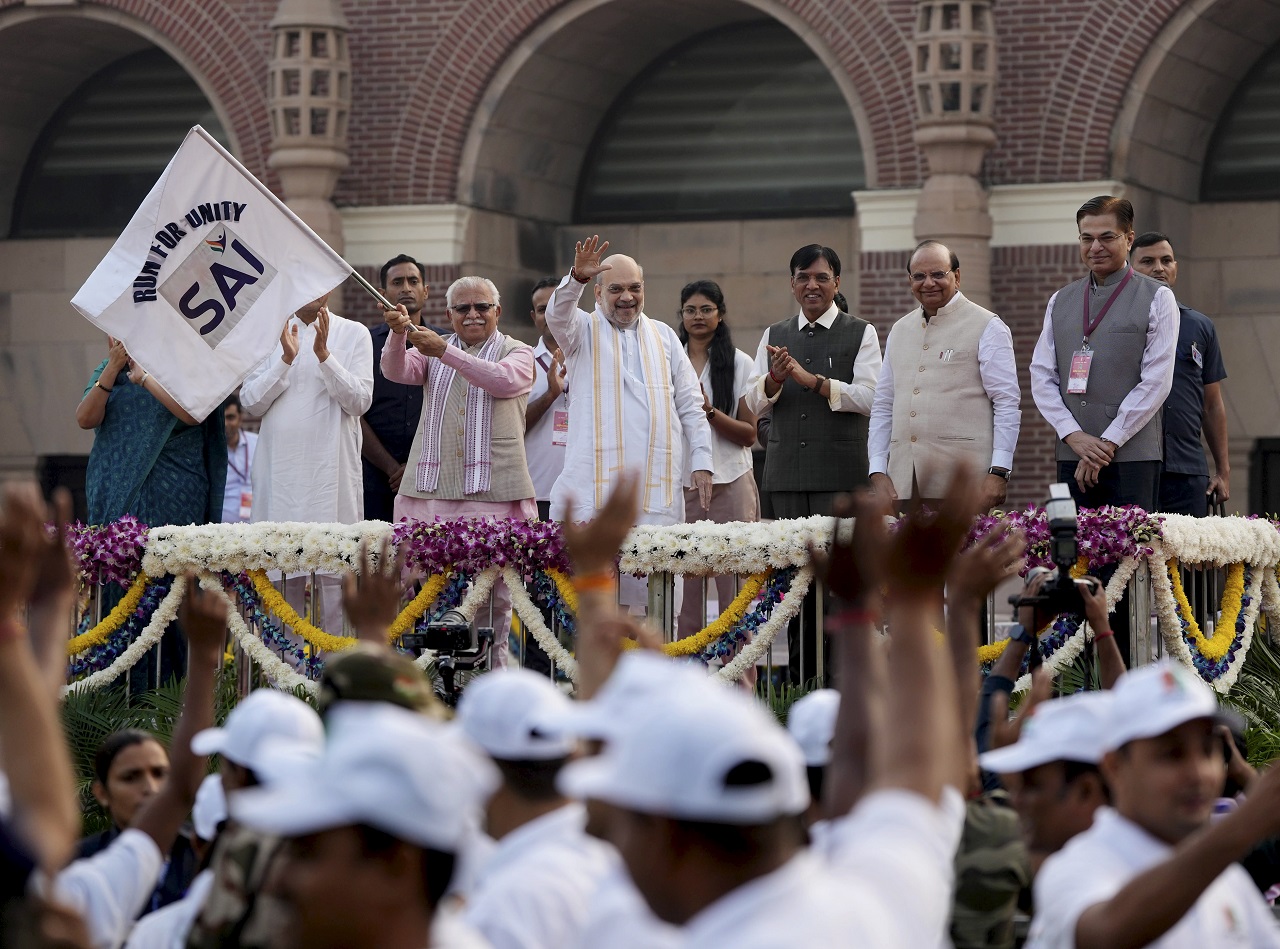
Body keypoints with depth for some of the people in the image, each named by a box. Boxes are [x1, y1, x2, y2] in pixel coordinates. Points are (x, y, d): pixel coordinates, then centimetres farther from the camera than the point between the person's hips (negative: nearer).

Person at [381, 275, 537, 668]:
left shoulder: (517, 352, 9)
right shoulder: (432, 349, 18)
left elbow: (503, 379, -13)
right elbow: (397, 370, -1)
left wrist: (445, 352, -22)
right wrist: (398, 334, -22)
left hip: (494, 491, -2)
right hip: (431, 488, 2)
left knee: (494, 592, -3)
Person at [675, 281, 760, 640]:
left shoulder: (739, 364, 6)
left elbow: (749, 434, 1)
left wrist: (711, 412, -12)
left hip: (730, 483, -2)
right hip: (681, 483, 2)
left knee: (734, 589, -7)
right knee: (685, 587, -2)